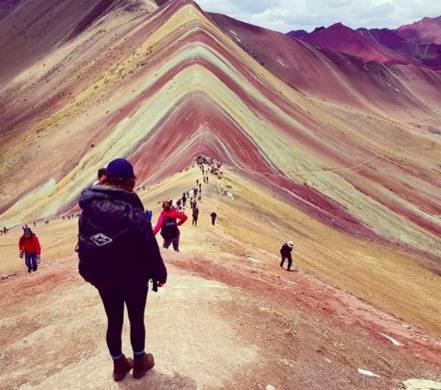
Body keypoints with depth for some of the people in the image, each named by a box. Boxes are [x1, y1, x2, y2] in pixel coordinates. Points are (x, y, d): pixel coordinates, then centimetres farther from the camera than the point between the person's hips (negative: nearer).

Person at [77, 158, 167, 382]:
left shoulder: (87, 210, -5)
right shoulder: (132, 210, -22)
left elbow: (83, 245, 4)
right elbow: (149, 246, -18)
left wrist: (91, 272, 16)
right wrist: (159, 273, -4)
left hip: (102, 277, 4)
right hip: (133, 277, -4)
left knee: (113, 321, 18)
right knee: (136, 320, 15)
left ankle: (119, 365, 32)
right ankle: (140, 363, 31)